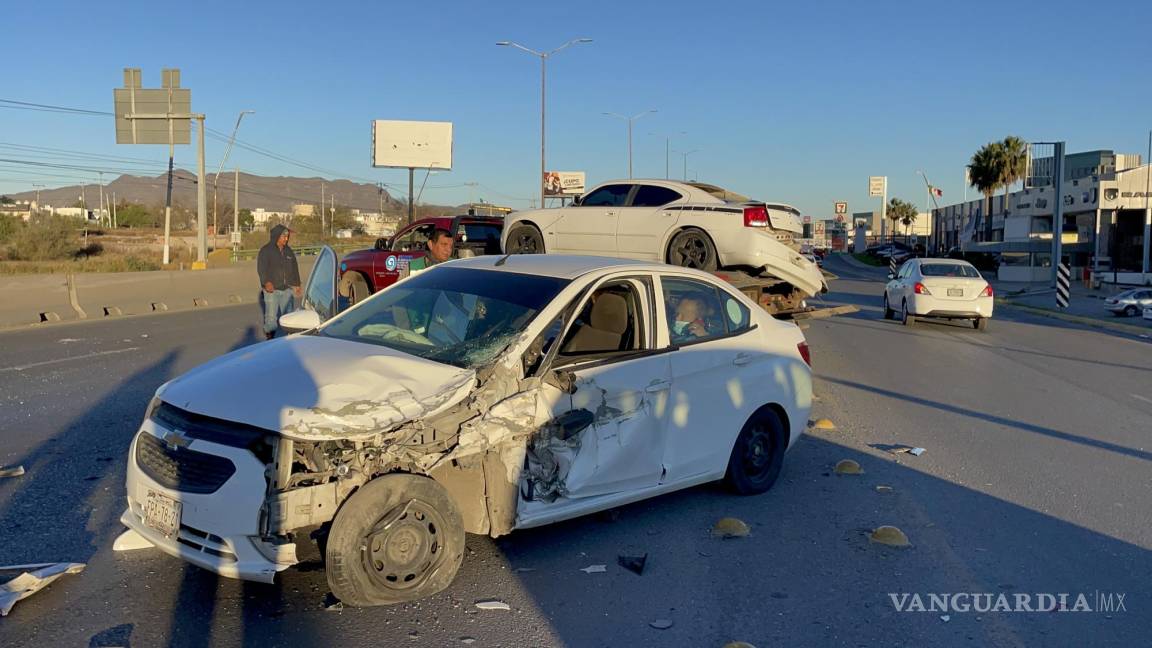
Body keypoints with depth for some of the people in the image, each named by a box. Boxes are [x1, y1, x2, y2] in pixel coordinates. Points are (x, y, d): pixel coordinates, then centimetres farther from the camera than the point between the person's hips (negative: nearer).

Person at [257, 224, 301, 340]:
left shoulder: (288, 251, 15)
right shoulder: (266, 250, -2)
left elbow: (294, 268, 22)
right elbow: (261, 268, -11)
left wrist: (297, 284, 17)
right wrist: (266, 282, -25)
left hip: (287, 289, 5)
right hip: (271, 289, -5)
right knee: (271, 316, -6)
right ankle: (269, 337, 3)